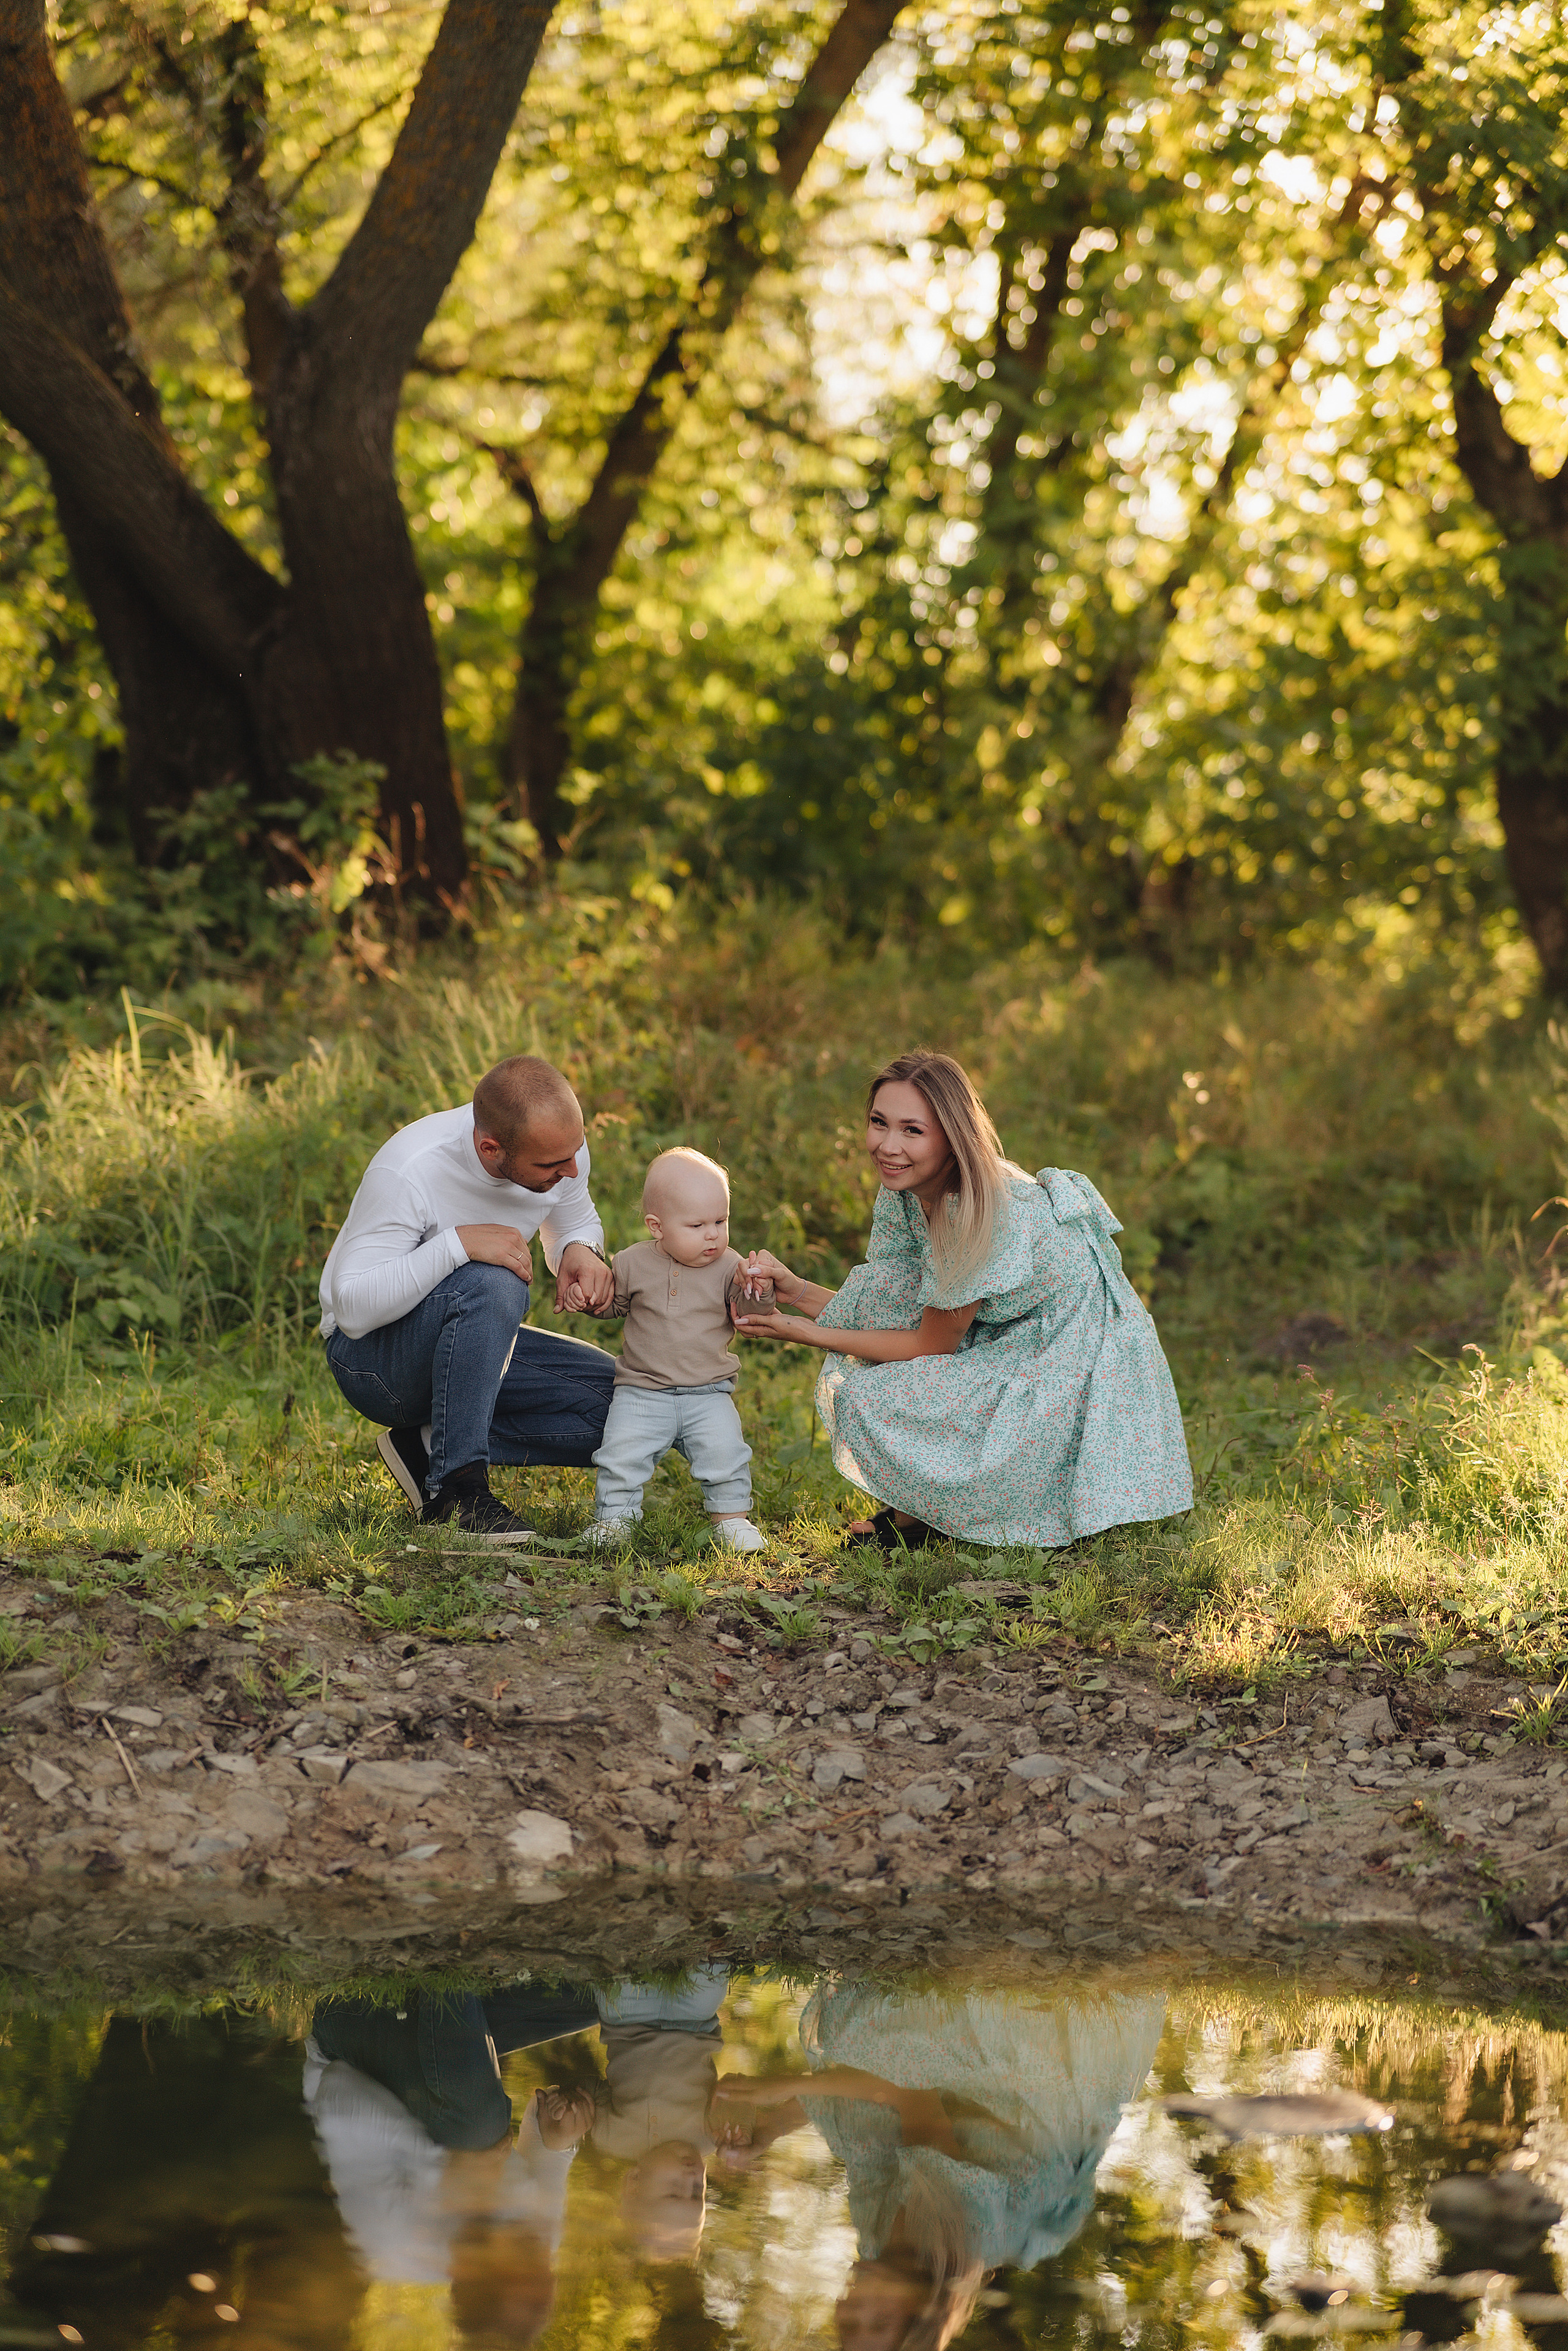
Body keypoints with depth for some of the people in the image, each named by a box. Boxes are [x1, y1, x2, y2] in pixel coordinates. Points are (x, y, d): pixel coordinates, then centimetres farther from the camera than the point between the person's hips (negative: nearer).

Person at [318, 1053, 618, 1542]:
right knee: (493, 1286, -38)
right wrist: (458, 1243, -41)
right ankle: (455, 1488, -27)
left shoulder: (561, 1140, -13)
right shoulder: (408, 1171, -31)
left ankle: (429, 1446, -4)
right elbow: (353, 1307, -32)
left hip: (470, 1343, 7)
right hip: (370, 1352, -7)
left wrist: (581, 1251, -16)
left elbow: (575, 1222, 9)